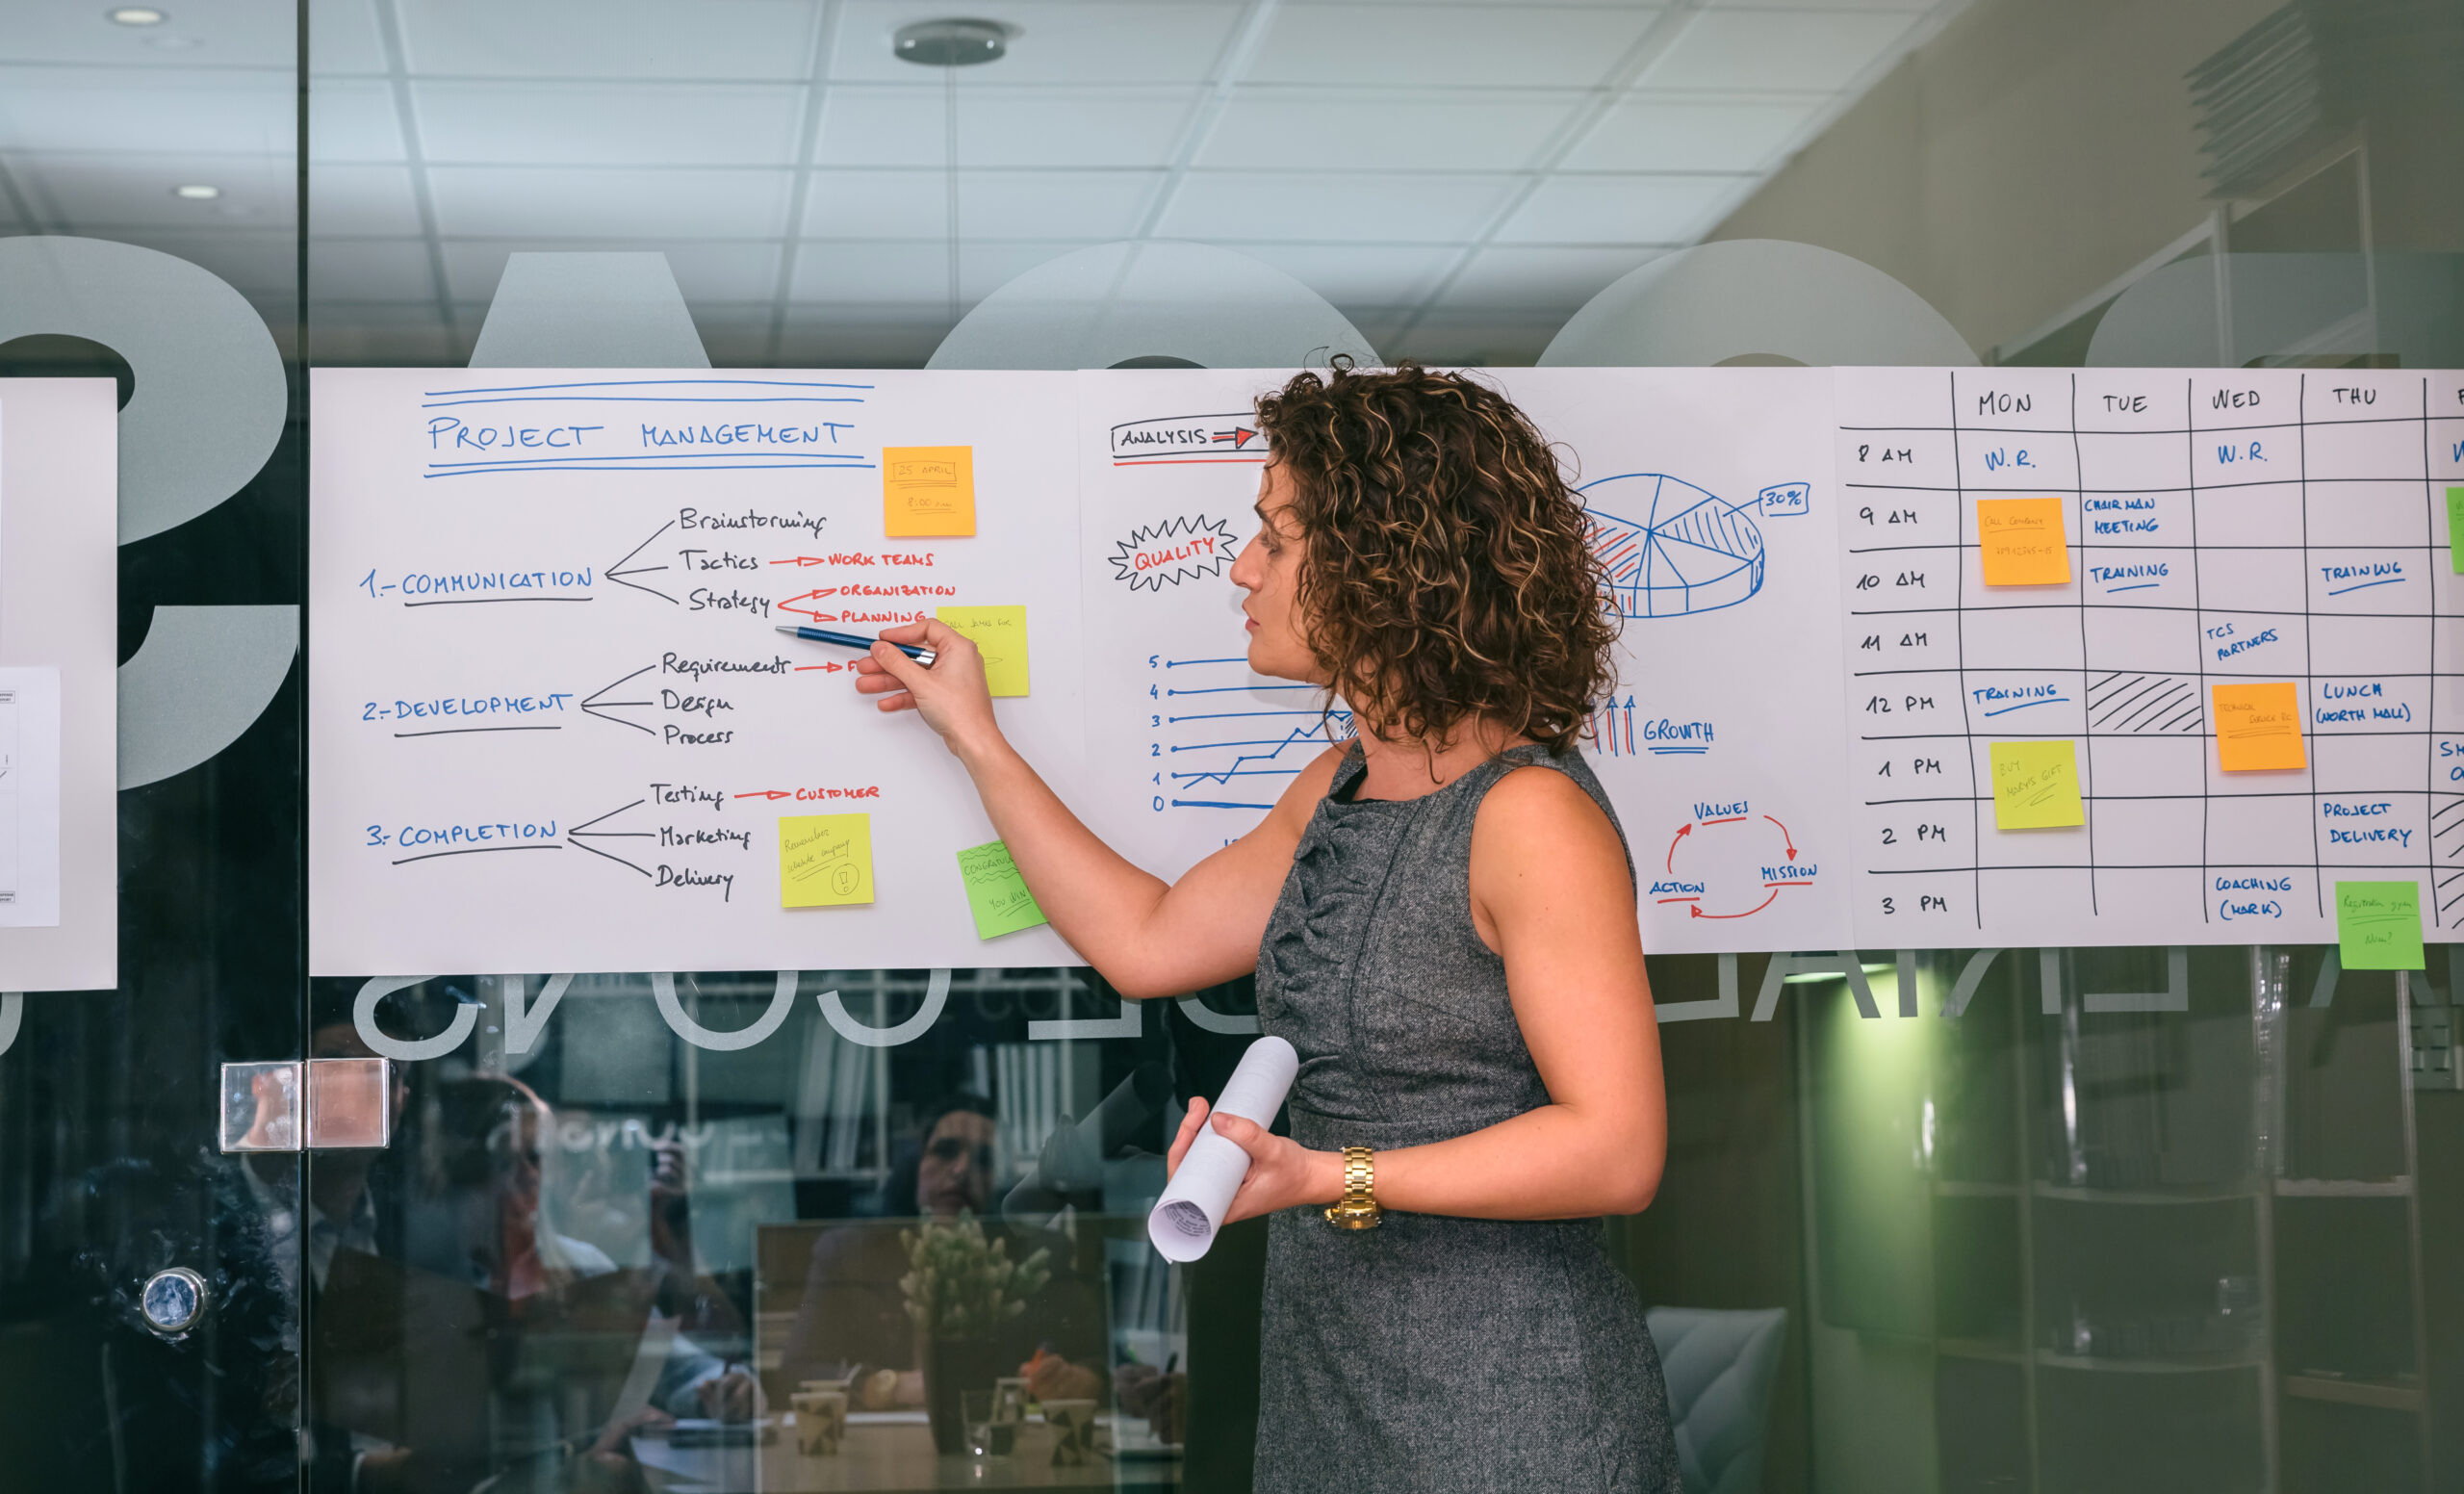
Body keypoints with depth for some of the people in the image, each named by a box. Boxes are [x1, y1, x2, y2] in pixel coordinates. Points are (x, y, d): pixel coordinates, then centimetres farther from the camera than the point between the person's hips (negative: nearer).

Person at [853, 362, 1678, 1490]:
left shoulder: (1531, 816, -19)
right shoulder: (1339, 793, 9)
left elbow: (1617, 1150, -22)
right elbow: (1147, 943, 15)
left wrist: (1328, 1177, -28)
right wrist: (971, 732, 19)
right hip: (1326, 1372, 8)